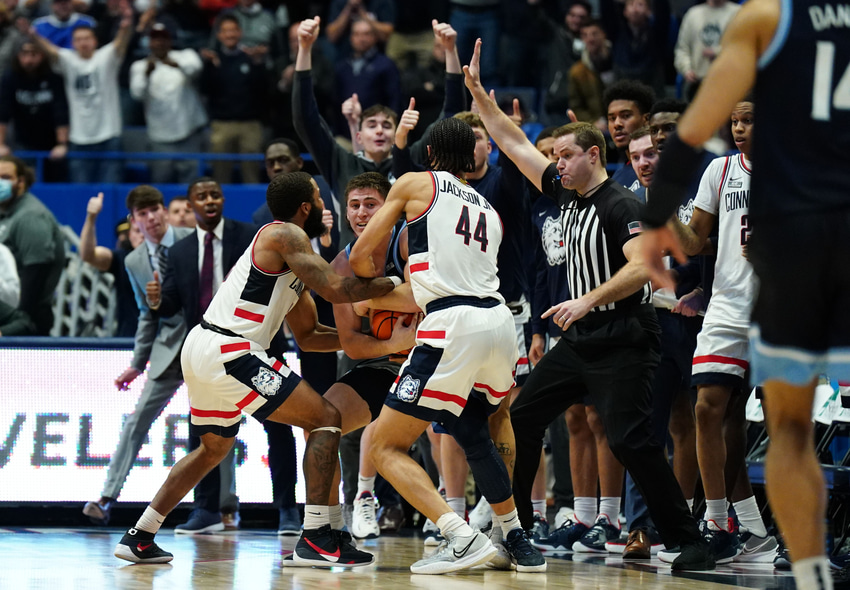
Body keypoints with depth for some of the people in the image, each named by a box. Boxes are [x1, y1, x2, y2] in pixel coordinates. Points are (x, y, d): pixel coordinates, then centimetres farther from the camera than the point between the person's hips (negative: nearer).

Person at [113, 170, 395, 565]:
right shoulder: (286, 235, -7)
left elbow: (308, 335, 27)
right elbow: (335, 289, -18)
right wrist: (393, 284, -5)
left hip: (200, 352, 11)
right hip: (227, 352, -11)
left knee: (215, 446, 31)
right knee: (325, 419, -7)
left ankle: (138, 539, 30)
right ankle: (315, 539, -12)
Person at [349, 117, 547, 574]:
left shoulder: (416, 184, 10)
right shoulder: (489, 211, 27)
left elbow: (360, 257, 11)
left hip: (454, 326, -7)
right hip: (499, 320, 7)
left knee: (385, 445, -1)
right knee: (471, 430, 32)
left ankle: (462, 538, -16)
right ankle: (519, 542, 33)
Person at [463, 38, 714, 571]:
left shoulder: (622, 205, -13)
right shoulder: (568, 193, 11)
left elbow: (641, 268, -26)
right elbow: (514, 144, 17)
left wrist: (588, 300, -34)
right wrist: (476, 91, 13)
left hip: (623, 341, -9)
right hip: (580, 339, 9)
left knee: (630, 438, -17)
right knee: (523, 415, 10)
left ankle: (689, 541, -15)